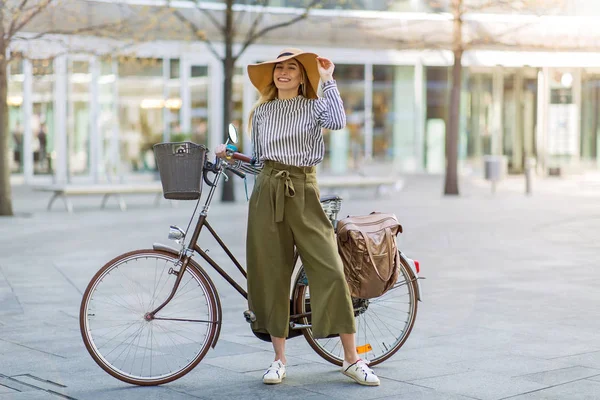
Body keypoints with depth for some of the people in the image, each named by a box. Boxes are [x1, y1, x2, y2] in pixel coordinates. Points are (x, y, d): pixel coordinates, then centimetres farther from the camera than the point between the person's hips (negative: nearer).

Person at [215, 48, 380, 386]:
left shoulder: (314, 107, 4)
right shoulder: (261, 112, 13)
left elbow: (338, 121, -20)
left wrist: (328, 79, -12)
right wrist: (231, 157, 3)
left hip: (304, 193, -3)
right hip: (267, 193, 3)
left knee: (331, 271, -9)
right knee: (271, 274, 3)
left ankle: (352, 359, 0)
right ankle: (280, 359, 14)